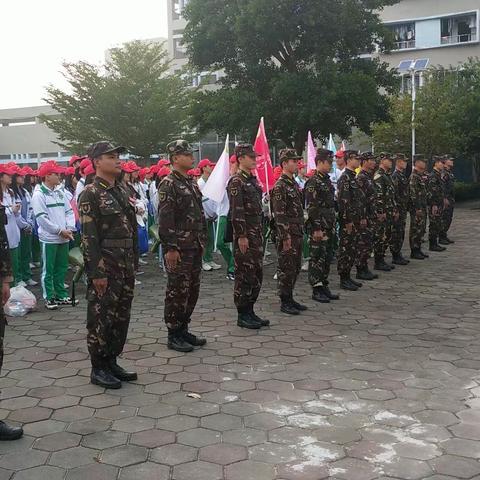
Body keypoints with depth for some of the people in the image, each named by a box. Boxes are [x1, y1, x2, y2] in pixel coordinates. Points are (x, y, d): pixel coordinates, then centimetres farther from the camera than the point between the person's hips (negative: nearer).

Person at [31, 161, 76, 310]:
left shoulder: (59, 193, 11)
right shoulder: (39, 194, -9)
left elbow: (69, 211, 11)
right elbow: (42, 218, -14)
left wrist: (70, 229, -4)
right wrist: (60, 231, -14)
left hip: (64, 238, 6)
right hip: (49, 238, -6)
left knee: (61, 268, 13)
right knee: (48, 270, 2)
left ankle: (61, 295, 24)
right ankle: (49, 298, 10)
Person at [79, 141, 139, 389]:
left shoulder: (122, 190, 12)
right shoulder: (91, 193, -10)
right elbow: (89, 236, -16)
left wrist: (133, 262, 14)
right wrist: (96, 272, -19)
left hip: (126, 266, 8)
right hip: (105, 267, -8)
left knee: (121, 316, 13)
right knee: (101, 317, 2)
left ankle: (112, 362, 26)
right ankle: (98, 369, 13)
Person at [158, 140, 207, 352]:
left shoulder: (191, 183, 15)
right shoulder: (168, 184, -12)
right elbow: (164, 219, -18)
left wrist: (202, 240, 16)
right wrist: (170, 248, -20)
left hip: (195, 247, 9)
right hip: (178, 249, -9)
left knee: (192, 290, 13)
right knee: (177, 292, -1)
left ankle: (183, 330, 25)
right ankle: (173, 336, 9)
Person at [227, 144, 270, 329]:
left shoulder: (253, 180, 15)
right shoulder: (236, 182, -12)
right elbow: (236, 211, -18)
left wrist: (259, 234, 18)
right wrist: (241, 236, -21)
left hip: (256, 235, 9)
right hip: (244, 235, -9)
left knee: (256, 275, 12)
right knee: (244, 275, -3)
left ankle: (250, 311, 21)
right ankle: (242, 315, 6)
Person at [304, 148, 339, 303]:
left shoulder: (327, 180, 15)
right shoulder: (313, 182, -13)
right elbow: (311, 207, -18)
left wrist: (333, 225, 19)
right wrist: (316, 228, -21)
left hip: (329, 227, 9)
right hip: (318, 227, -9)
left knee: (327, 257, 13)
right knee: (317, 258, -3)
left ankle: (324, 287, 21)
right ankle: (316, 290, 4)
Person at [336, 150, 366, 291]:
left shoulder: (354, 177, 16)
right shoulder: (345, 178, -14)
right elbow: (343, 201, -20)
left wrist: (363, 217, 19)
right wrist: (348, 221, -21)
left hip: (356, 220, 9)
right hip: (348, 221, -9)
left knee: (353, 249, 13)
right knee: (345, 249, -3)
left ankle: (348, 276, 21)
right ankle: (343, 279, 3)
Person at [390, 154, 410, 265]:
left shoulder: (403, 175, 15)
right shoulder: (395, 176, -15)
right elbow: (394, 195, -20)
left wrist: (406, 208, 20)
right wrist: (396, 210, -22)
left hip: (403, 209, 10)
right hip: (398, 209, -10)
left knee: (401, 233, 13)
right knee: (396, 232, -4)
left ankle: (398, 254, 19)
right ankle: (395, 257, 1)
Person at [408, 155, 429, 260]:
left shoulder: (420, 176, 15)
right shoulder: (414, 176, -16)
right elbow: (413, 194, -21)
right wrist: (418, 208, -22)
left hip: (422, 207, 10)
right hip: (417, 208, -10)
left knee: (421, 229, 13)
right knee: (416, 229, -4)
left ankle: (418, 249, 21)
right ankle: (414, 252, 2)